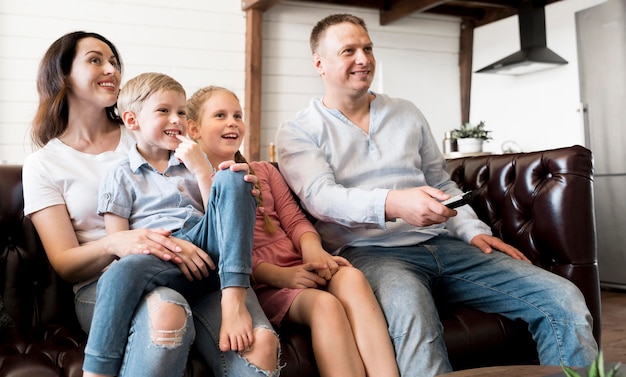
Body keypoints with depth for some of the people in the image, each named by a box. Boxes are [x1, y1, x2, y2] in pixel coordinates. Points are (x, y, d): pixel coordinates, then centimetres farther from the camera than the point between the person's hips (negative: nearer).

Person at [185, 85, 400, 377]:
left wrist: (313, 250, -11)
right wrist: (278, 275, -18)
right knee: (325, 304, -32)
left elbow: (294, 220, 13)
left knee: (351, 277, -28)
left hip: (299, 269, 5)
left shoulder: (264, 171, 26)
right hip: (255, 284, -4)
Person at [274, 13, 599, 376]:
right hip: (369, 250, -5)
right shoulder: (299, 131, 5)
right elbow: (320, 196, -13)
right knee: (411, 307, -42)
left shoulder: (407, 112, 20)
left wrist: (473, 231, 6)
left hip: (441, 244, 5)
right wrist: (392, 204, -32)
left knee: (564, 299, -11)